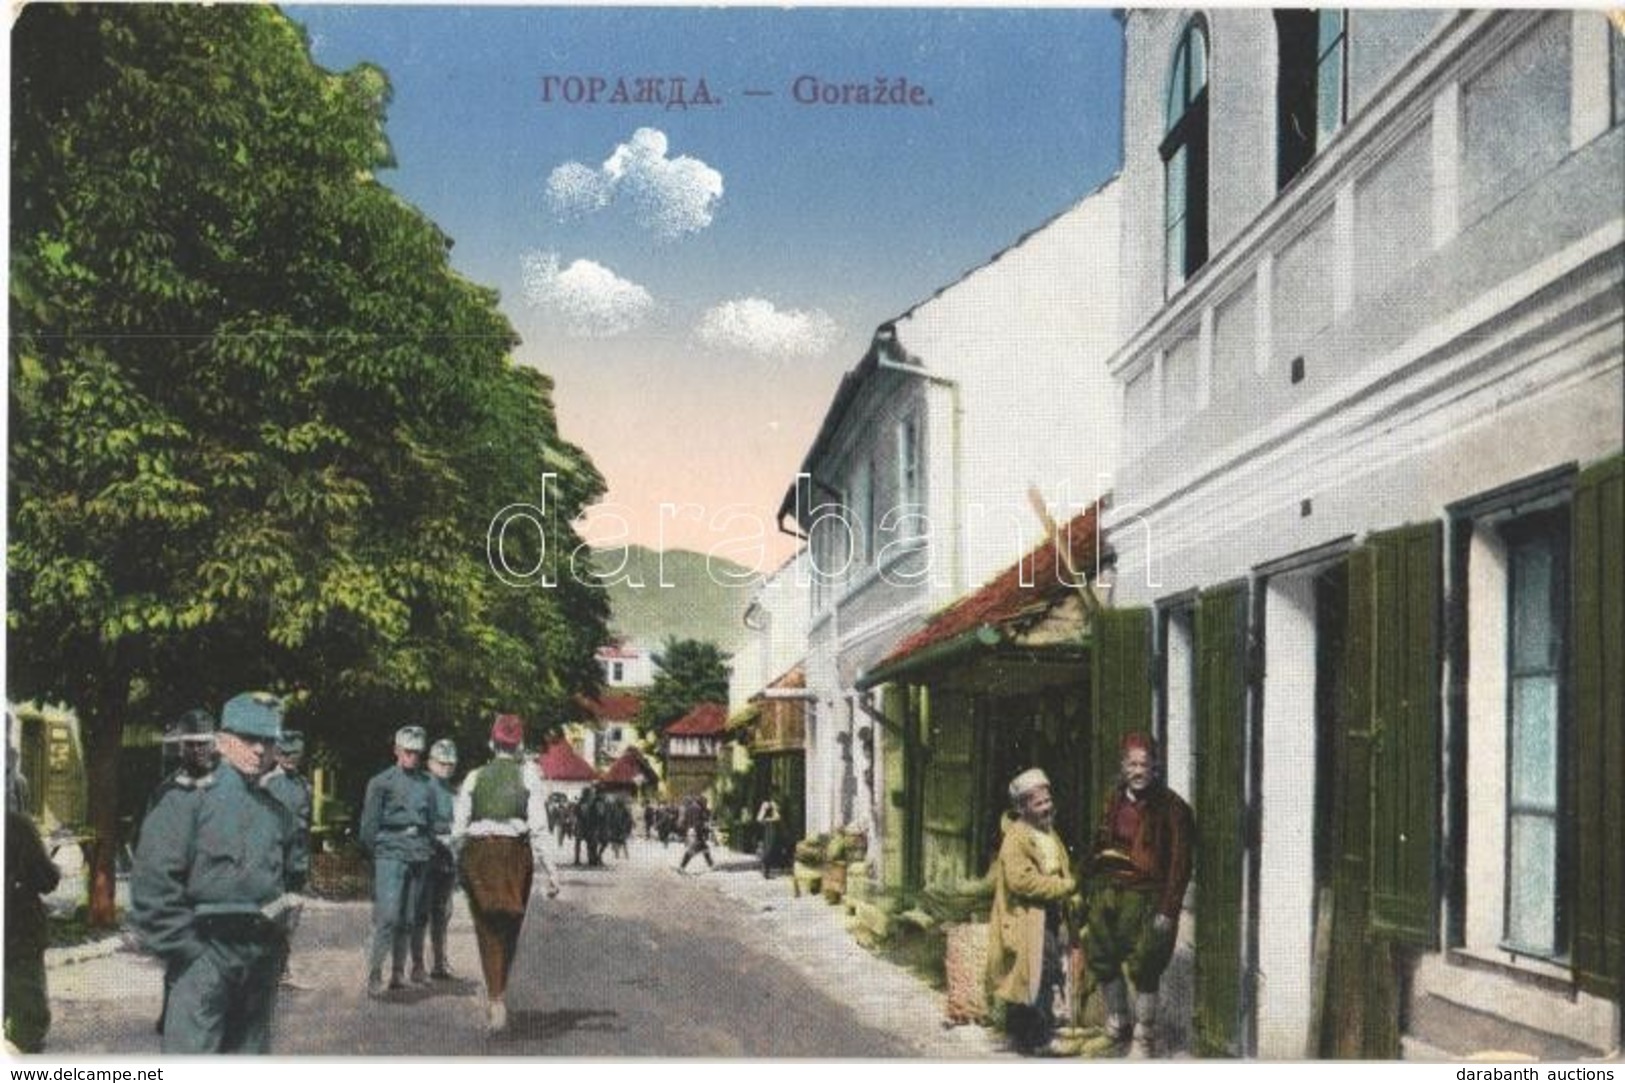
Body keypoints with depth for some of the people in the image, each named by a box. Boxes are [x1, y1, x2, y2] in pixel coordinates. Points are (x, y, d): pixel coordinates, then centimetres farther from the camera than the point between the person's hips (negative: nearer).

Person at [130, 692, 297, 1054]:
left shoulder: (277, 813, 14)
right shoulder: (188, 800, -5)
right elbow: (152, 888, -11)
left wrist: (276, 950, 16)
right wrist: (190, 953, -13)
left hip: (261, 962, 6)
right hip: (204, 957, -6)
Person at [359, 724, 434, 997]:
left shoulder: (426, 785, 16)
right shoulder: (381, 782, 3)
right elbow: (369, 824, 4)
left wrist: (425, 848, 13)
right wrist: (375, 851, 2)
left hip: (419, 858, 5)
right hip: (390, 854, -4)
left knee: (409, 919, 6)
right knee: (388, 916, -15)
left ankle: (398, 972, 15)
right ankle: (374, 973, -10)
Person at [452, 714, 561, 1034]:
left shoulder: (474, 777, 8)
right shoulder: (528, 773, 3)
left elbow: (458, 829, 3)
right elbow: (538, 825, -7)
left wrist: (461, 865, 15)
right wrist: (548, 869, -5)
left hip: (478, 852, 1)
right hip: (515, 852, -1)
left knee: (487, 930, 5)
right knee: (510, 928, 14)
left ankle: (495, 999, -7)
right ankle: (499, 993, 20)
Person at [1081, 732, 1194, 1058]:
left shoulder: (1172, 807, -8)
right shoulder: (1114, 800, 10)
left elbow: (1180, 863, -10)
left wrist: (1168, 910, -14)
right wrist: (1091, 889, 11)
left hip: (1144, 896, -6)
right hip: (1106, 892, 6)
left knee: (1143, 968, -2)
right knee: (1101, 959, 12)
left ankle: (1144, 1039, 13)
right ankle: (1117, 1026, 32)